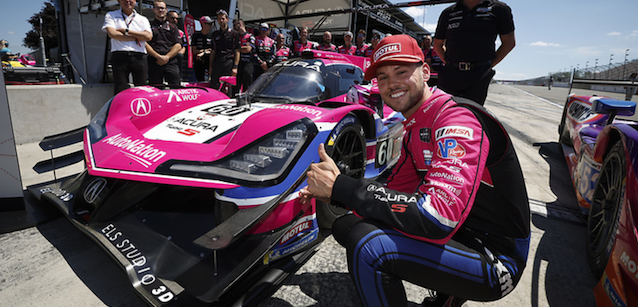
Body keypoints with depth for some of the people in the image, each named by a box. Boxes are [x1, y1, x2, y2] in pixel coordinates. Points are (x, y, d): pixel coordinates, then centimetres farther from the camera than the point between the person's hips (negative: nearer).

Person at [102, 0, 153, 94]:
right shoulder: (110, 15, 17)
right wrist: (135, 38, -1)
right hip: (119, 56, -1)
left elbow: (148, 36, 1)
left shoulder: (143, 19, 20)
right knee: (120, 91, -7)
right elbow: (112, 33, -1)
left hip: (139, 57, 1)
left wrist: (126, 30, -1)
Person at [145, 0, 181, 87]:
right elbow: (145, 44, 5)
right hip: (154, 62, 0)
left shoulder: (172, 27, 20)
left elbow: (178, 45, 8)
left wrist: (166, 57, -6)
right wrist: (158, 56, -10)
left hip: (171, 62, 0)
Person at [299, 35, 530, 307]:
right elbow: (397, 190, 10)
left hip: (497, 261, -9)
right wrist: (332, 194, -2)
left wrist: (341, 187, -30)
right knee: (346, 226, 6)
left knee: (367, 245, -31)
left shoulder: (456, 118, -21)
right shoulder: (414, 126, 8)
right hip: (455, 233, 9)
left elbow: (438, 218, -33)